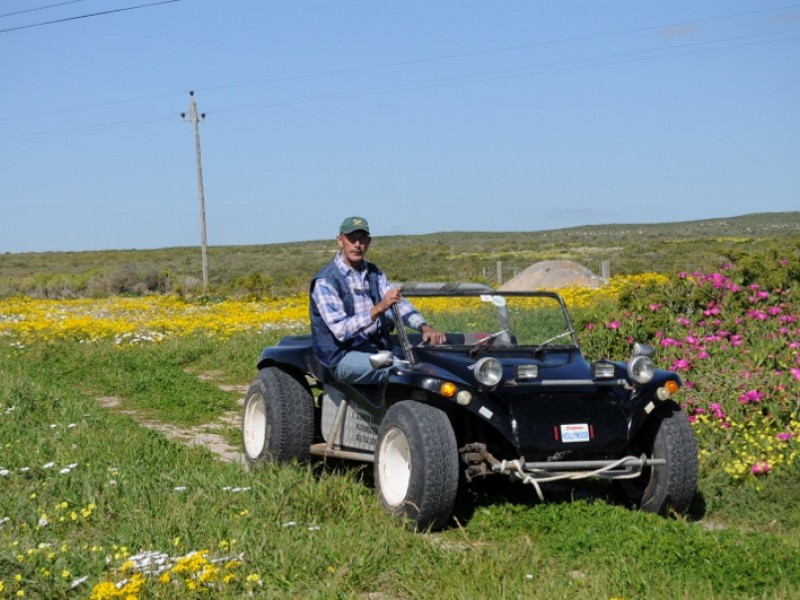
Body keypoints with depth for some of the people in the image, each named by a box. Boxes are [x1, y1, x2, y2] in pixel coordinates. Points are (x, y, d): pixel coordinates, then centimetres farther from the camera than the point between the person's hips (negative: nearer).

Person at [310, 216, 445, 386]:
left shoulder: (373, 273, 13)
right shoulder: (325, 282, -10)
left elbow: (399, 304, 0)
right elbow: (341, 330, -20)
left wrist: (425, 327, -20)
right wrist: (379, 308, -32)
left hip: (377, 348, 7)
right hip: (343, 356, -7)